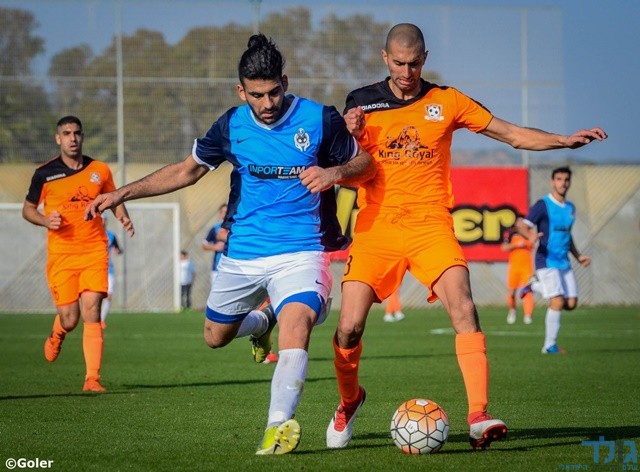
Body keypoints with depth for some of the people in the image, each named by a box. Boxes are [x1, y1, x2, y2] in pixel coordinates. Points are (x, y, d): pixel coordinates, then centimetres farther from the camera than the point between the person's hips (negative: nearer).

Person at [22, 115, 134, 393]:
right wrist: (45, 220, -11)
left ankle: (92, 378, -11)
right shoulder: (45, 174, 0)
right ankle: (56, 336, 37)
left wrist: (123, 217, 0)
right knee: (69, 319, -2)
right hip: (61, 255, -1)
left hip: (94, 252, 1)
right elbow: (28, 209, 10)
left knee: (91, 312, -12)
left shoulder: (100, 170, 6)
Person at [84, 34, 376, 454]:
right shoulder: (231, 126, -1)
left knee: (295, 327, -30)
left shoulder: (320, 119, -10)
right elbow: (187, 171, 13)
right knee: (215, 336, 17)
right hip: (243, 252, 4)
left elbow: (364, 163, 2)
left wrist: (334, 173, -22)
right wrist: (122, 194, 6)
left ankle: (279, 424, -36)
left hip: (300, 251, -4)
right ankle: (260, 323, 50)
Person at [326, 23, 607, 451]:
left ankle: (479, 417, -25)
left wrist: (564, 140, -6)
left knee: (463, 309, -22)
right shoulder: (361, 102, 7)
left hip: (431, 224, 0)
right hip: (376, 225, 0)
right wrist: (350, 136, -11)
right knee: (349, 327, -7)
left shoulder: (446, 102, 6)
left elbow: (512, 134, 7)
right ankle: (349, 400, 23)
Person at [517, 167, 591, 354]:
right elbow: (522, 225, -16)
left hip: (564, 262, 7)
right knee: (558, 302, -17)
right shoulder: (543, 205, -8)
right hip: (547, 261, -7)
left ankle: (536, 285, 25)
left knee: (571, 303, 3)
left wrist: (578, 256, 23)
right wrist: (531, 236, -37)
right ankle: (550, 345, -5)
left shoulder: (570, 208, 15)